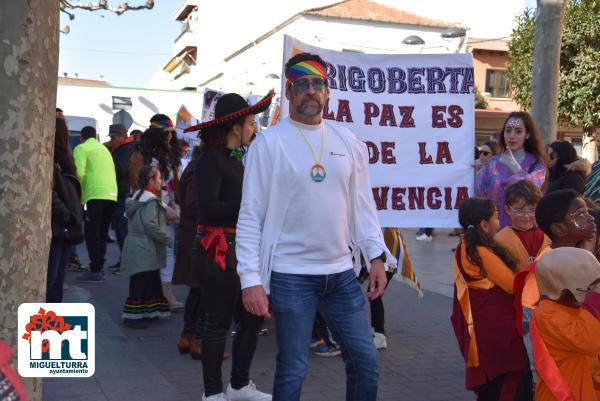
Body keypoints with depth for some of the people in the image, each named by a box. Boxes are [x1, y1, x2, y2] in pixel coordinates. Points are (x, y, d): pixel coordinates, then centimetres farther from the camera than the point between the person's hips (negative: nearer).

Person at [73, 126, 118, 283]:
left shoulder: (81, 148, 4)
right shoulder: (104, 148, 25)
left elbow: (80, 173, -10)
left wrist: (80, 195, 0)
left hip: (96, 195, -7)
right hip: (112, 194, 7)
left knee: (91, 233, -4)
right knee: (102, 233, 15)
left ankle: (95, 271, -9)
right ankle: (99, 268, 17)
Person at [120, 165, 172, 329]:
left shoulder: (138, 197, 15)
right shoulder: (150, 201, -16)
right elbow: (151, 226, -23)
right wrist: (169, 239, -16)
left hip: (137, 246, 10)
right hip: (144, 249, -10)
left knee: (151, 281, 16)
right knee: (140, 283, -6)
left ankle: (148, 312, 24)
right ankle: (131, 315, -2)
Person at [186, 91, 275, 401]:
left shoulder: (234, 159, 15)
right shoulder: (211, 159, -12)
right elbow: (208, 208, -20)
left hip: (240, 250, 9)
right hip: (217, 251, -9)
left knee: (252, 318, 13)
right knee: (219, 323, 0)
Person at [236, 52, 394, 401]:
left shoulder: (348, 141, 8)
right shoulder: (269, 143, -5)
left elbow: (363, 206, 13)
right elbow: (250, 217, -7)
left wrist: (376, 256, 5)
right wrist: (251, 279, -12)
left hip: (342, 273, 5)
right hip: (291, 277, -4)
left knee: (366, 360, 9)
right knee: (293, 370, 4)